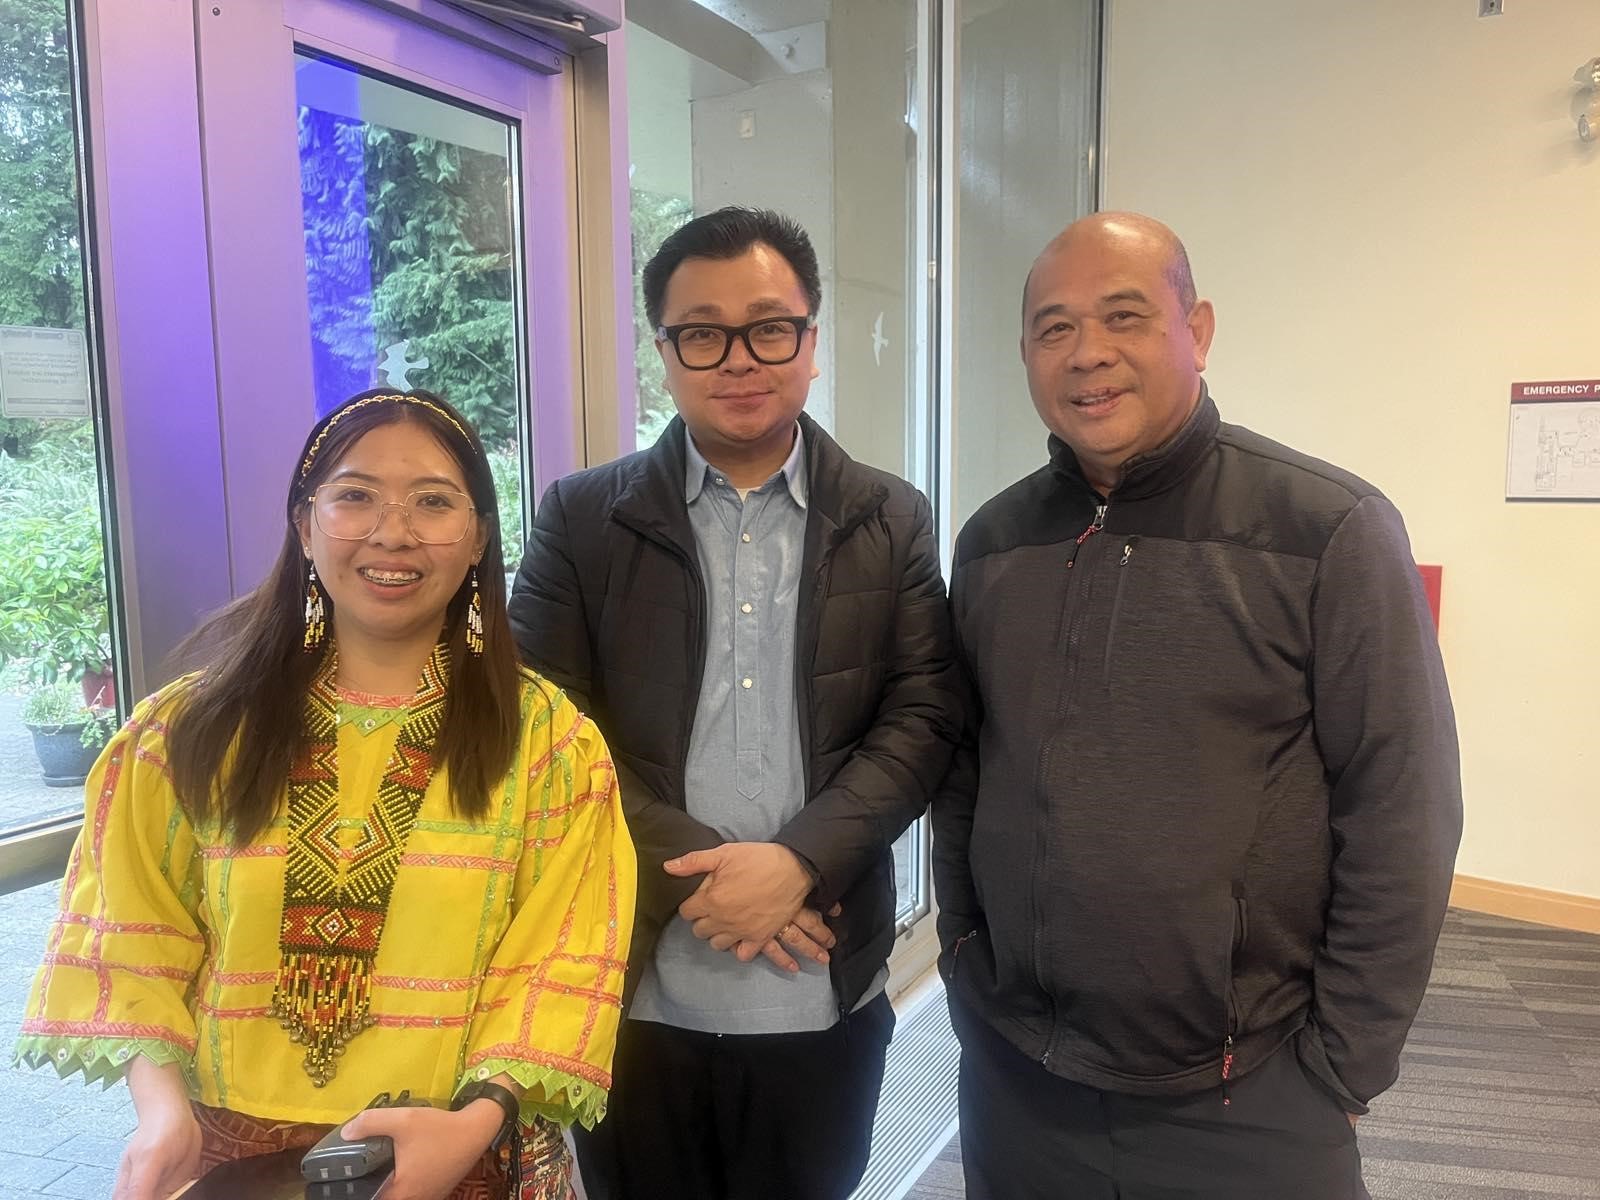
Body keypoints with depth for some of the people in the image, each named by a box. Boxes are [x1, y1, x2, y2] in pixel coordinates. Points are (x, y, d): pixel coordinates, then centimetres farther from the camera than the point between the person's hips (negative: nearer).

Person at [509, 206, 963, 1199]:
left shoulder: (892, 521, 2)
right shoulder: (583, 518, -1)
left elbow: (923, 718, -4)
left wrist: (799, 860, -17)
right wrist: (696, 873, -14)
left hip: (824, 999, 1)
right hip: (635, 997, 0)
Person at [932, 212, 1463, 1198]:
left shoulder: (1332, 530, -12)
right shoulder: (992, 543, 1)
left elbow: (1402, 817, -10)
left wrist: (1339, 1069, -7)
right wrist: (964, 966, 6)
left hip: (1246, 1104, -3)